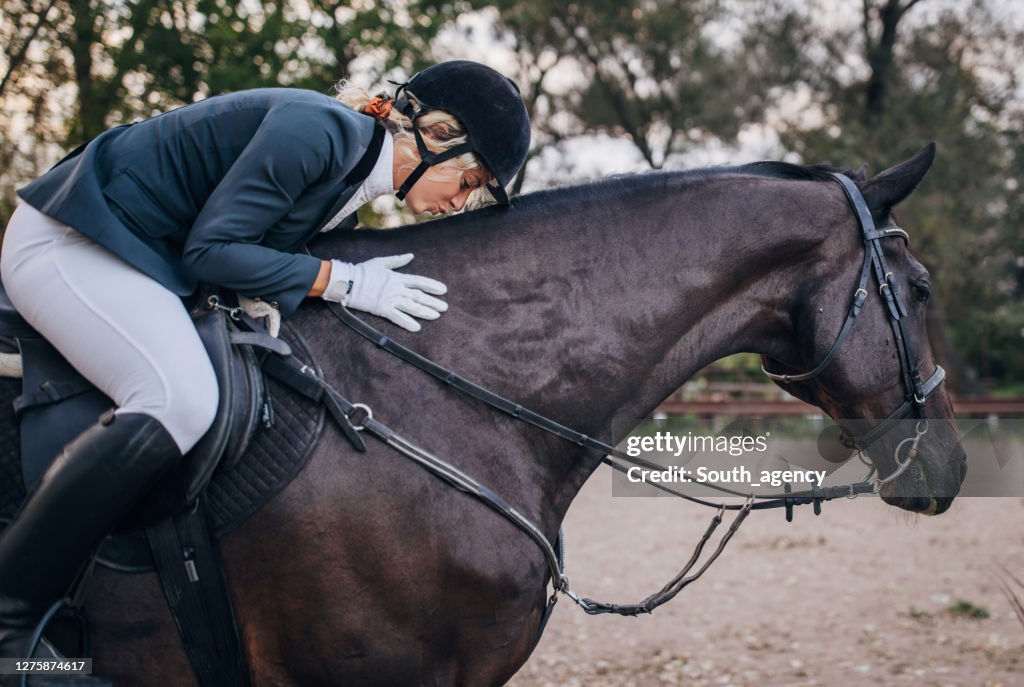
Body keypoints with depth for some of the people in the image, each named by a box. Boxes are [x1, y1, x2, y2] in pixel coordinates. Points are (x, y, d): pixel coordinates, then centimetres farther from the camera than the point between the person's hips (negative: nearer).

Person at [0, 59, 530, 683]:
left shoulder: (356, 173, 9)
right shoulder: (317, 130, -21)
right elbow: (210, 250, -22)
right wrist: (344, 282, -20)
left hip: (147, 259, 11)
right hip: (67, 243, -11)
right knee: (180, 401, -30)